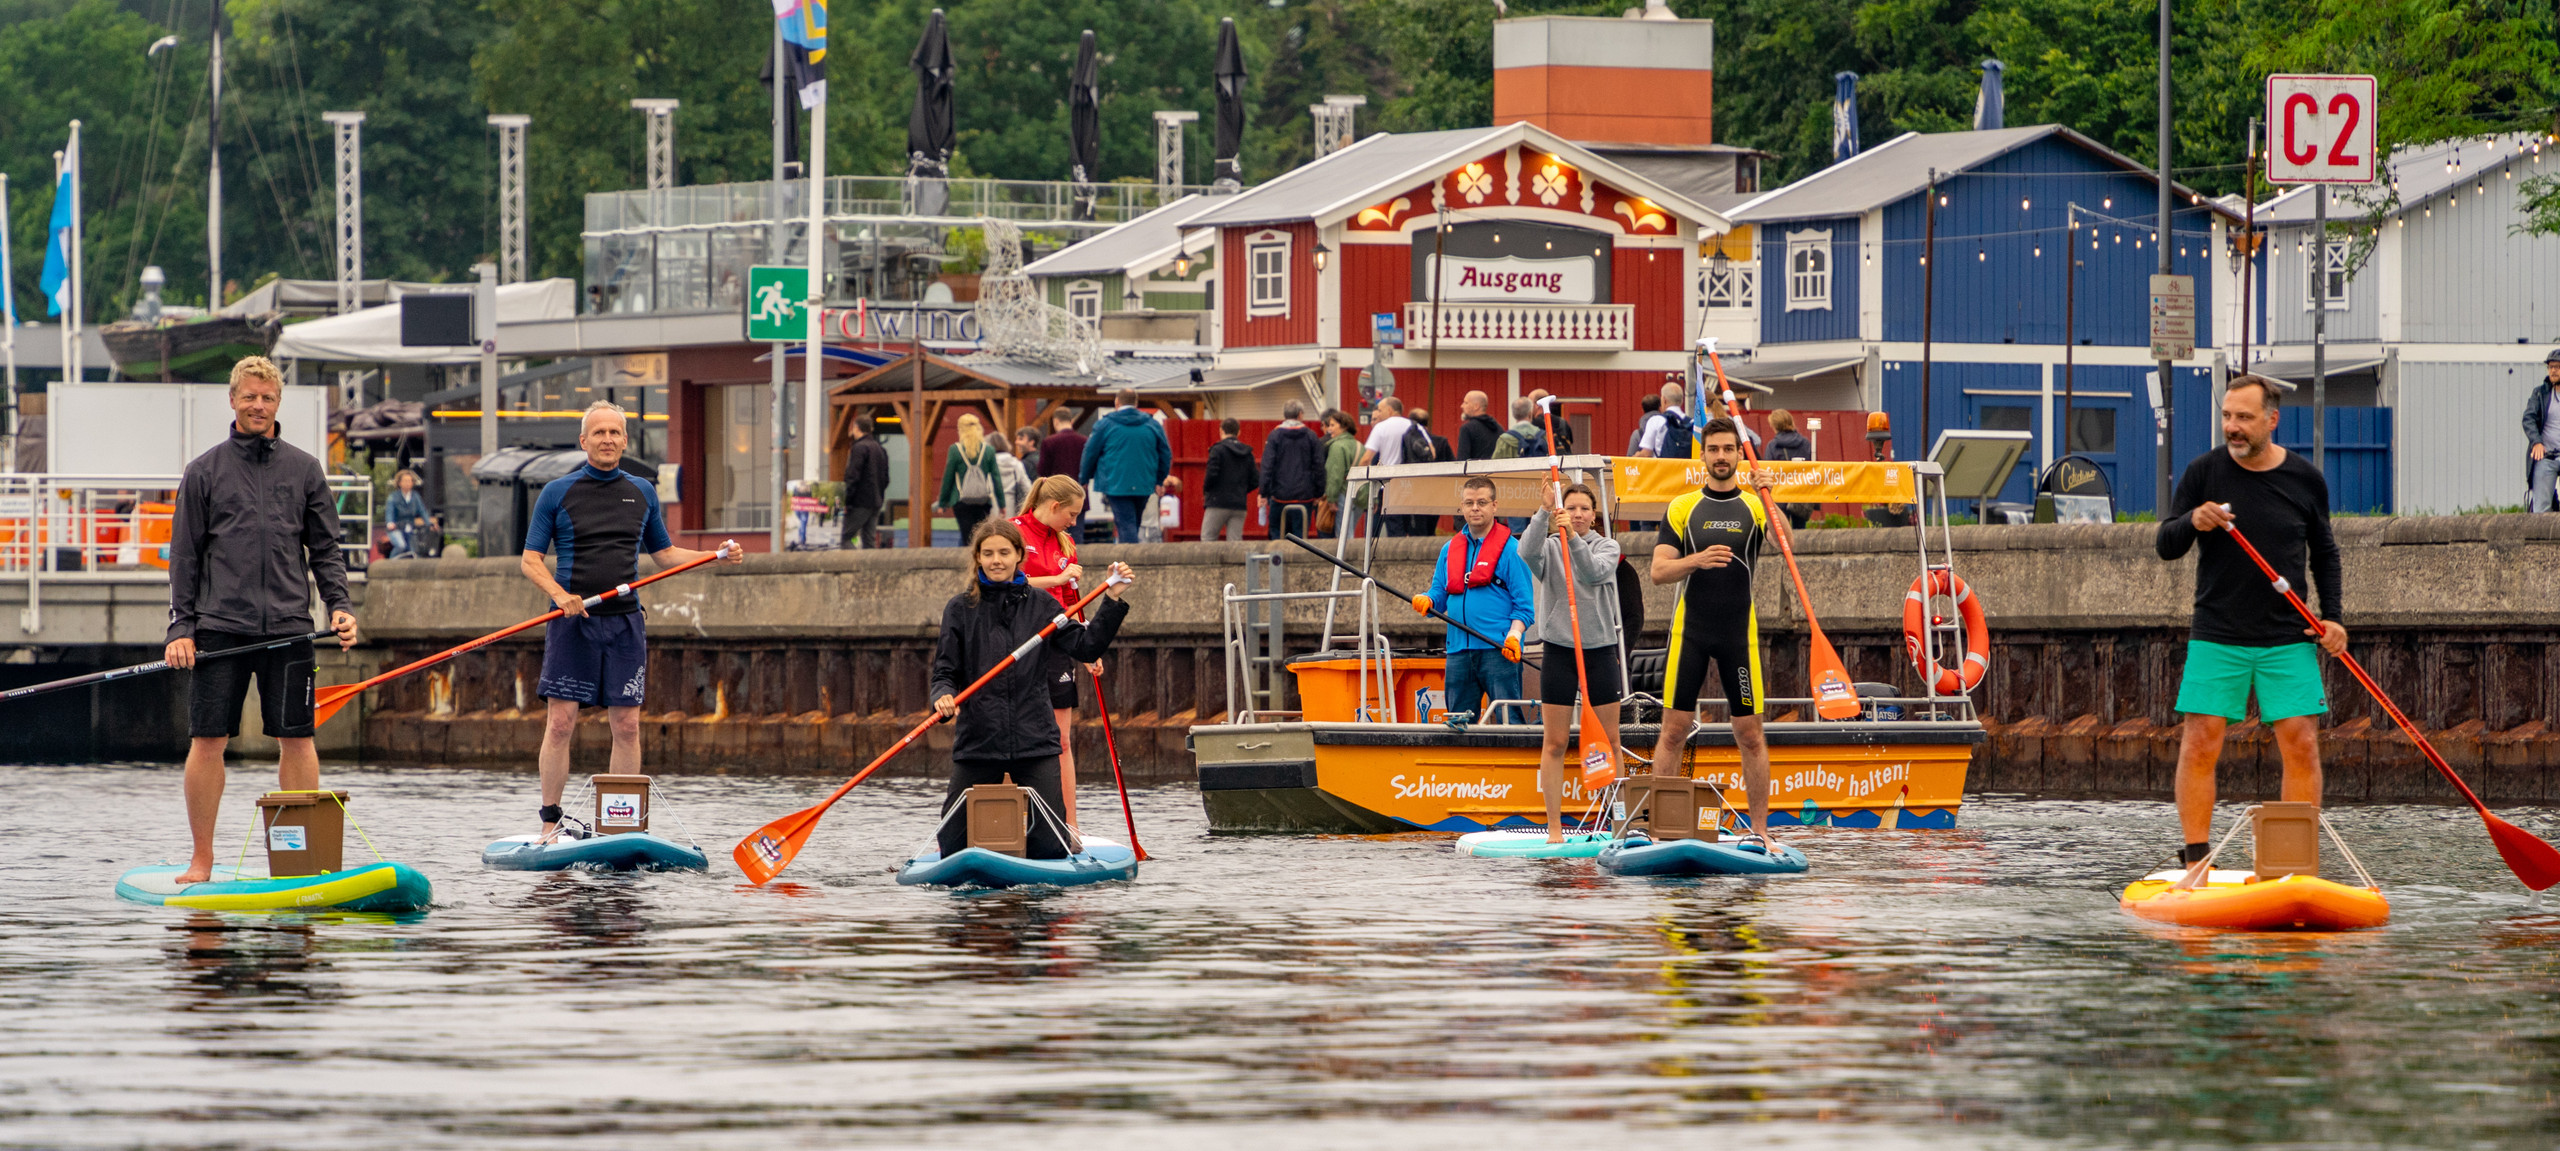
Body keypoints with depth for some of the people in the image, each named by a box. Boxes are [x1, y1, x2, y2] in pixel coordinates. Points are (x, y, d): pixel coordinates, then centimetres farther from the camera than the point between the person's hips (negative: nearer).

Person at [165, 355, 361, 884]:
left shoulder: (304, 470, 10)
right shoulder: (204, 472, 7)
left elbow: (326, 548, 12)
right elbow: (185, 556, 6)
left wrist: (340, 605, -2)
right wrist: (182, 627, -2)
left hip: (288, 627, 1)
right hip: (220, 626, -1)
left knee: (296, 740, 1)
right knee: (207, 741, -3)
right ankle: (201, 860, 4)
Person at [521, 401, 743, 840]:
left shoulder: (642, 492, 13)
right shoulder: (557, 493, 2)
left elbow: (663, 553, 22)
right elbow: (530, 560, 1)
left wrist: (717, 556, 7)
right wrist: (559, 594, -17)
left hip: (624, 623, 3)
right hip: (572, 623, -3)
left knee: (626, 726, 0)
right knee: (560, 724, -7)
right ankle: (550, 824, -1)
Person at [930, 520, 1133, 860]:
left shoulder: (1040, 606, 7)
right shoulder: (961, 609, 3)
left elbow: (1087, 647, 0)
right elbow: (945, 672, 1)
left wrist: (1112, 600, -8)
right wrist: (943, 696, -21)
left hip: (1035, 741, 1)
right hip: (977, 740, -1)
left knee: (1051, 851, -5)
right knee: (954, 852, 3)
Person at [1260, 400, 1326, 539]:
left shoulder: (1274, 436, -1)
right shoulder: (1311, 436, 3)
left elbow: (1267, 466, -5)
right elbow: (1318, 466, 4)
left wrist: (1264, 493, -1)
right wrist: (1319, 494, 11)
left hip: (1280, 496, -1)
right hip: (1305, 496, 1)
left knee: (1277, 534, 6)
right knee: (1301, 536, 1)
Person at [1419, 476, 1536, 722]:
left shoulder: (1509, 549, 0)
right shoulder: (1449, 550, 17)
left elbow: (1524, 606, -2)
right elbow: (1439, 597, 19)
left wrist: (1514, 636, -18)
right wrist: (1426, 602, -4)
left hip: (1498, 652, -6)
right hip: (1459, 652, 6)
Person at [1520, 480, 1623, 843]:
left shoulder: (1607, 545, 5)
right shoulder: (1549, 546, 4)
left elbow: (1595, 572, -15)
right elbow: (1526, 553, -19)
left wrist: (1573, 537, -27)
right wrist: (1545, 514, -28)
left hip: (1600, 649, 1)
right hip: (1559, 648, -1)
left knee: (1609, 742, 2)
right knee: (1555, 743, -2)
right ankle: (1554, 828, 0)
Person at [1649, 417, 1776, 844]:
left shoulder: (1755, 506, 5)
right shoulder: (1682, 508, 6)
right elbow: (1658, 571, -1)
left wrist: (1768, 500, -31)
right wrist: (1697, 560, -21)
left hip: (1739, 633, 0)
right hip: (1690, 629, 0)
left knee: (1750, 733, 1)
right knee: (1674, 729, -2)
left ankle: (1759, 826, 8)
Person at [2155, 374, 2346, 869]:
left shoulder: (2305, 480, 4)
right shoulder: (2203, 472, 0)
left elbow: (2324, 553, 16)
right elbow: (2167, 547, 0)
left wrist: (2331, 616, 4)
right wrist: (2192, 522, -22)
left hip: (2288, 639, 1)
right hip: (2216, 638, -1)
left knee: (2301, 744, -5)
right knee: (2200, 744, -6)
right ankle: (2195, 859, 2)